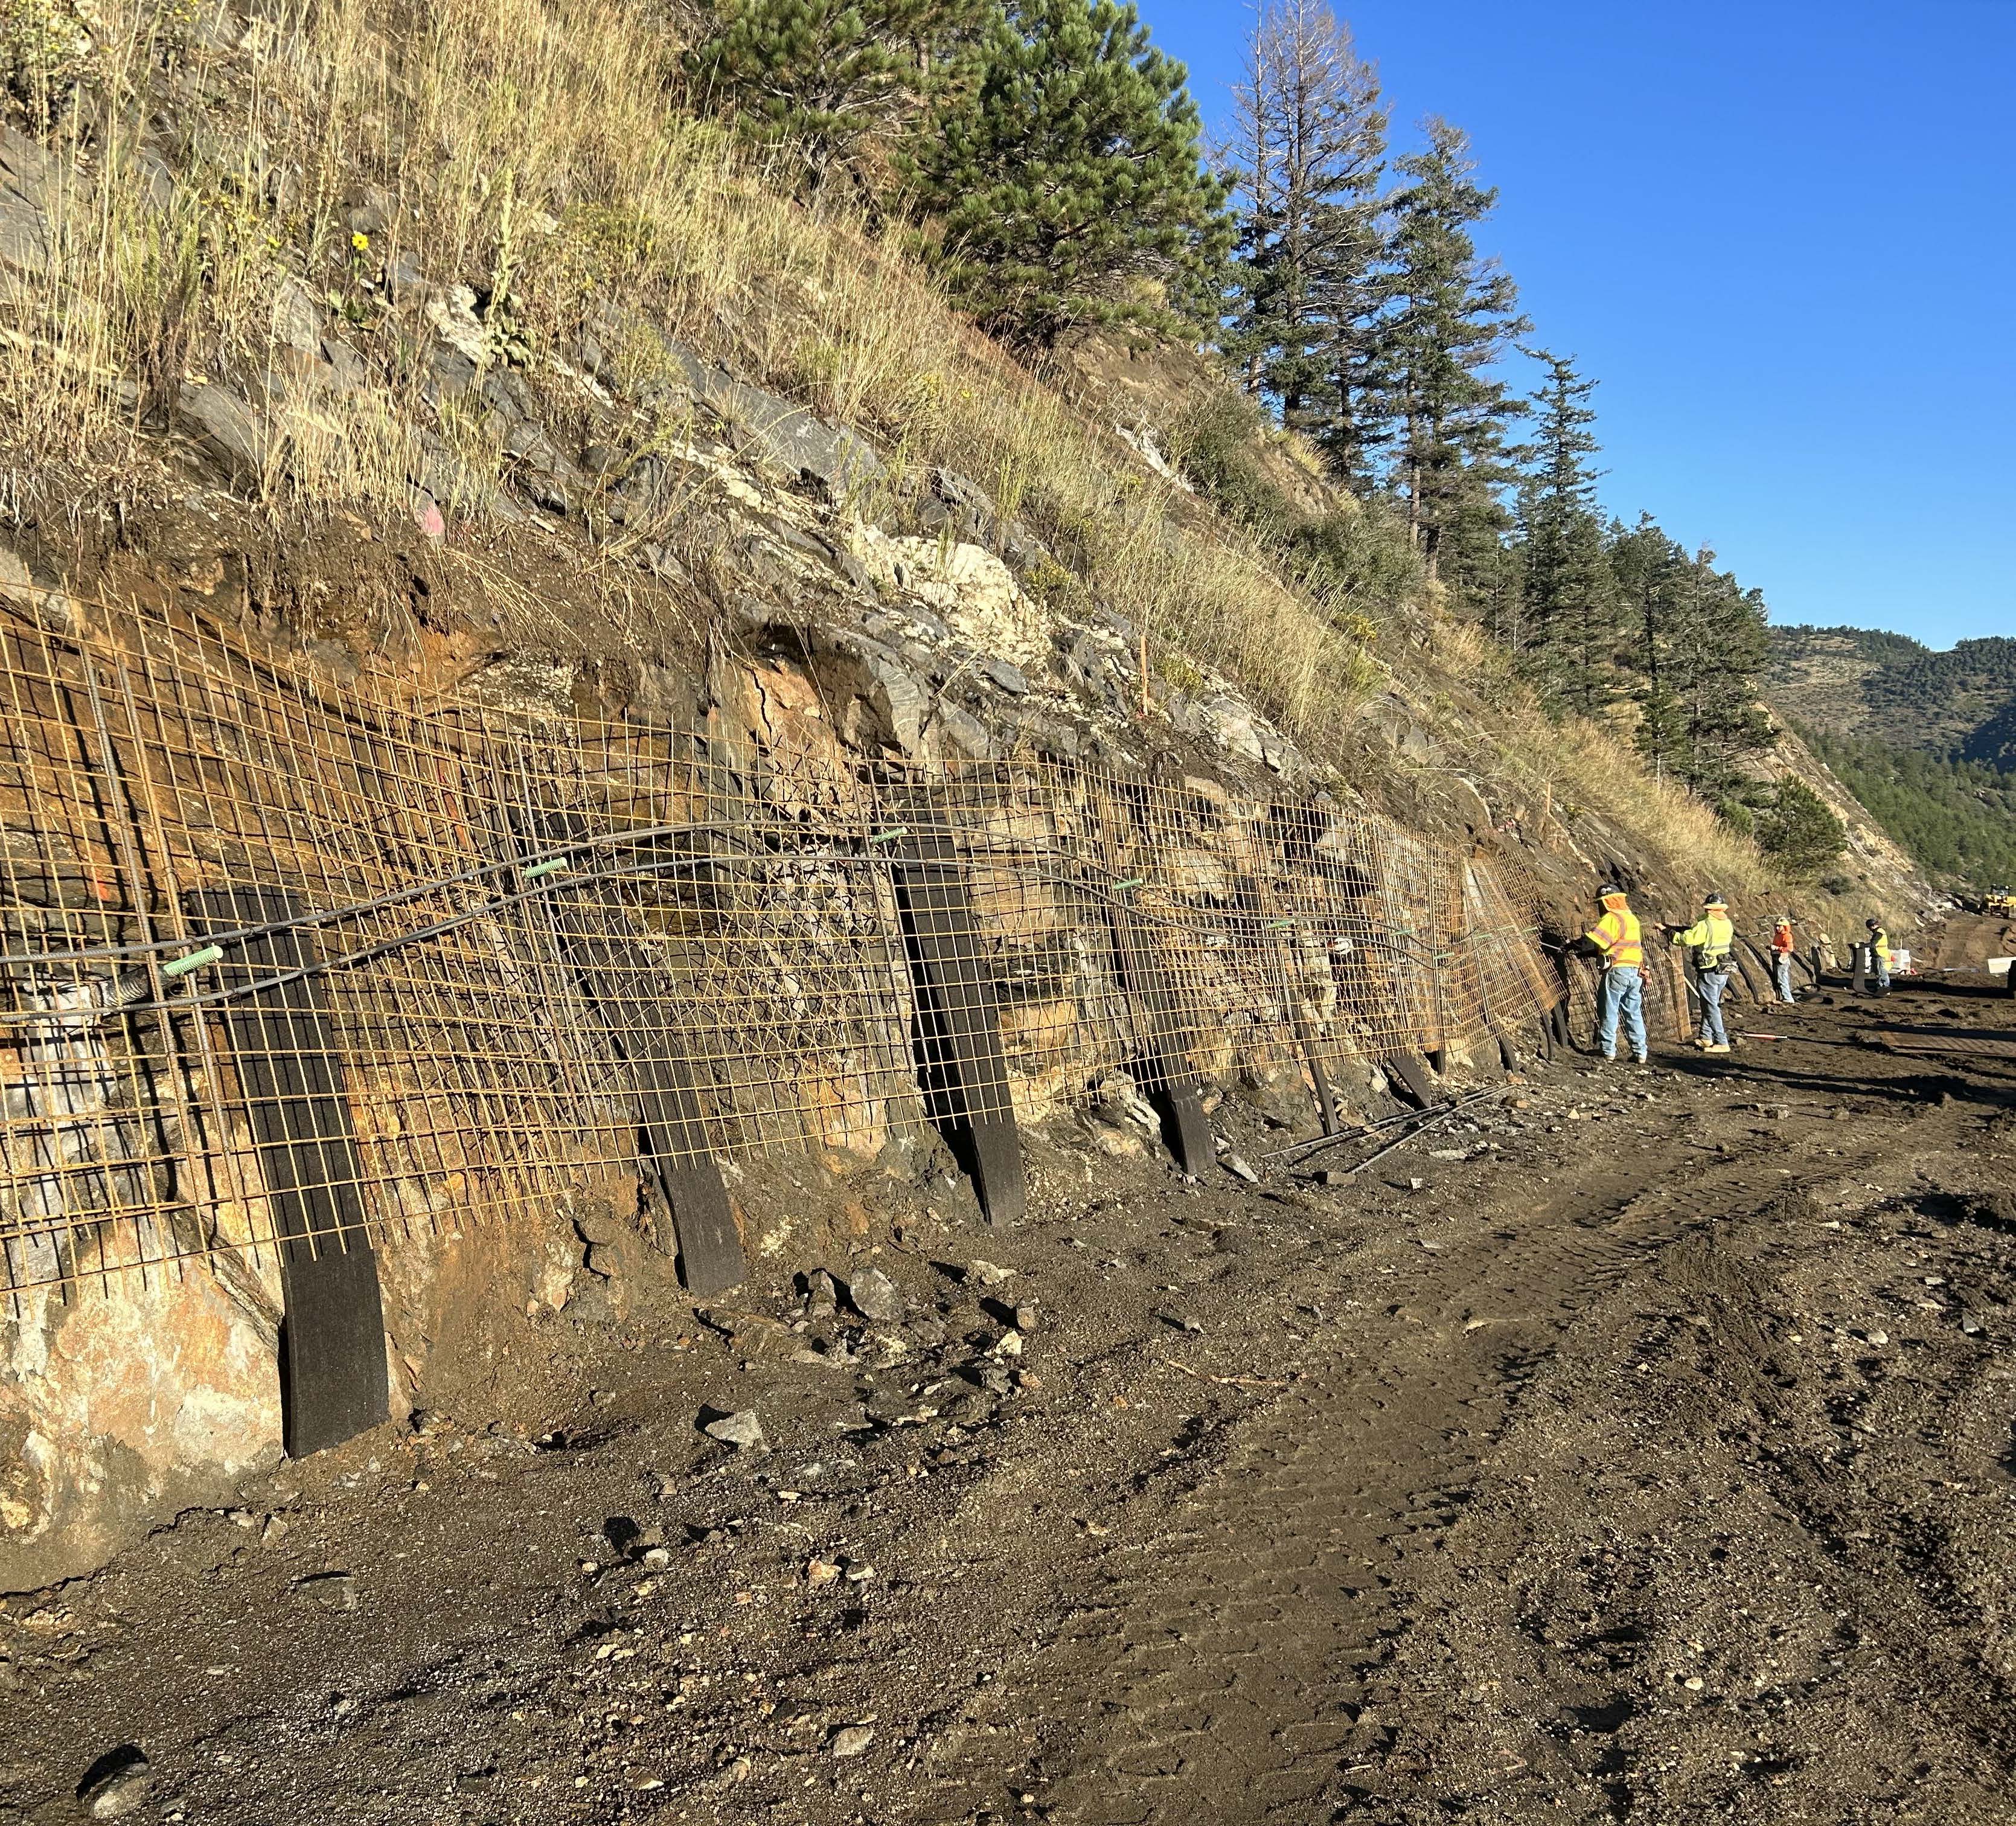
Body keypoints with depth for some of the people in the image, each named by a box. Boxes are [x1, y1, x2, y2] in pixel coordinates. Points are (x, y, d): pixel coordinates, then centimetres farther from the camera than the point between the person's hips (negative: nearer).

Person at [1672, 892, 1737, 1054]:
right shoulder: (1727, 924, 5)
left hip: (1710, 972, -8)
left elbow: (1688, 938, -20)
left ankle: (1722, 1043, -7)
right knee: (1708, 1004, 20)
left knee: (1711, 1007, -4)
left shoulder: (1705, 925, -18)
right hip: (1724, 969, 8)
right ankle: (1706, 1037, 27)